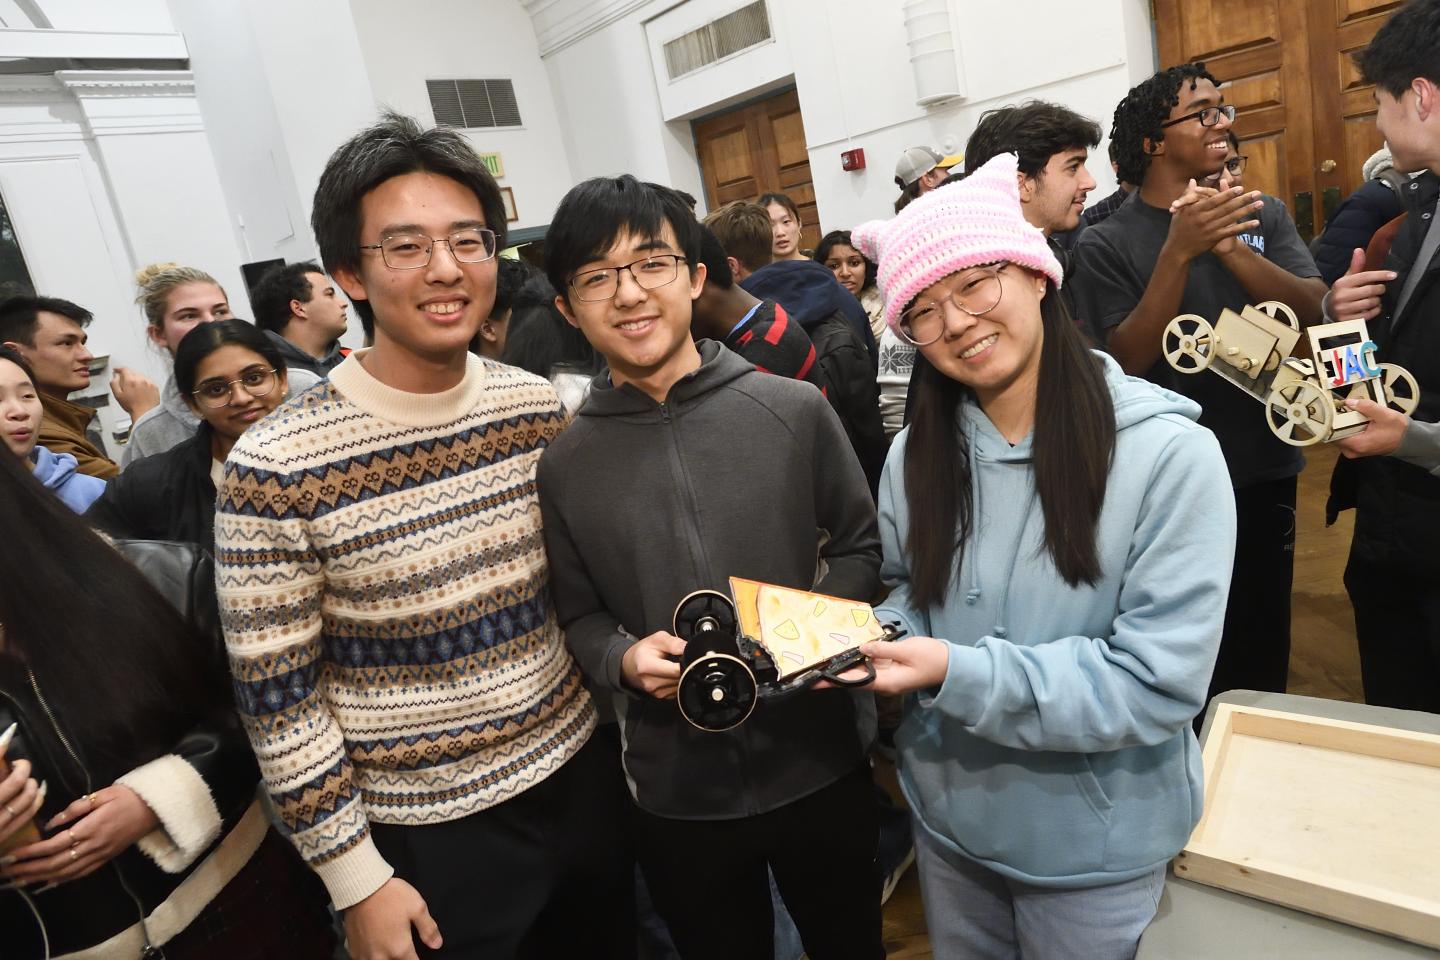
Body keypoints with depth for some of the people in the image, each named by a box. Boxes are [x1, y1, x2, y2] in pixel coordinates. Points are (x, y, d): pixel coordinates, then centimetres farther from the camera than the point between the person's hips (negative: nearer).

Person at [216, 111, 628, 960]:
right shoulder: (276, 468, -20)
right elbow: (278, 700, -13)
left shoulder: (538, 407, -6)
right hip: (432, 833, -4)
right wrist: (357, 881, -8)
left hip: (582, 773, 5)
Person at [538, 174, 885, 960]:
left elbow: (861, 544, 1)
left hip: (819, 761, 0)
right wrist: (623, 659, -17)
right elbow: (576, 614, 3)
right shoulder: (563, 465, -6)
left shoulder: (794, 409, -8)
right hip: (676, 788, 1)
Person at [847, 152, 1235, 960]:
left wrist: (955, 672, -32)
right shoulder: (917, 452, -7)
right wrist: (874, 641, -17)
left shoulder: (1168, 451, -22)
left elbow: (1159, 683, -24)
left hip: (1097, 840, -4)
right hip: (949, 816, 5)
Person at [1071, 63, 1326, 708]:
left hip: (1267, 468, 4)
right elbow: (1130, 361, -16)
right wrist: (1179, 250, -26)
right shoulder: (1105, 244, -8)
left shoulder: (1262, 214, 5)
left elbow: (1315, 312, -8)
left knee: (1264, 639, 17)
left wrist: (1232, 249, -24)